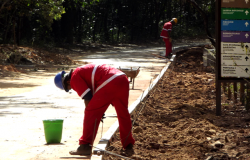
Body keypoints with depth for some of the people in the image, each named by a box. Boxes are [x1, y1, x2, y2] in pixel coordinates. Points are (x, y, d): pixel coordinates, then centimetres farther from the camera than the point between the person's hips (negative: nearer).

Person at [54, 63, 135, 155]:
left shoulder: (75, 77, 5)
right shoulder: (82, 71, 33)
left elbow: (88, 97, 0)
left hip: (109, 84, -9)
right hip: (123, 79, 9)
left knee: (91, 114, 1)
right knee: (123, 113, 21)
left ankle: (85, 146, 0)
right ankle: (128, 144, 30)